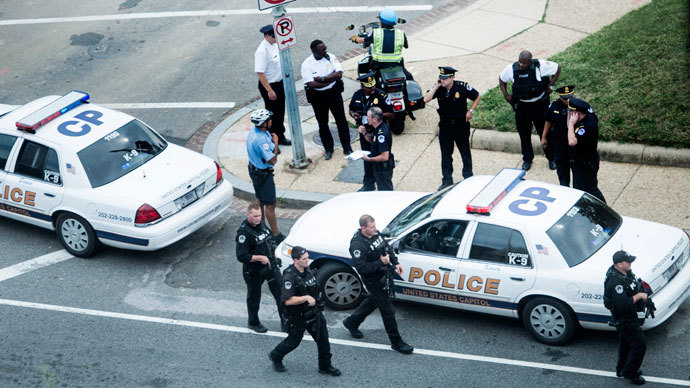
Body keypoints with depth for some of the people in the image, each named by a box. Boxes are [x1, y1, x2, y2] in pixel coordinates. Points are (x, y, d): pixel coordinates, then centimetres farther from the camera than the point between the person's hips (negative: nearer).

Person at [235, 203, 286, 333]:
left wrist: (273, 254, 13)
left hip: (270, 266, 7)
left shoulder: (261, 224, 1)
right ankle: (253, 322, 33)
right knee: (254, 297, 12)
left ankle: (285, 319, 24)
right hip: (254, 271, -7)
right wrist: (260, 258, -28)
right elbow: (241, 256, -28)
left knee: (280, 292, 9)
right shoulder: (243, 232, -24)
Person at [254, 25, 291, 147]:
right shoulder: (262, 51, -26)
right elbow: (260, 73, -26)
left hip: (279, 83, 9)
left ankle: (280, 137, 37)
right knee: (272, 114, 4)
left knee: (280, 113, 21)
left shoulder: (275, 44, 1)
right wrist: (269, 91, -25)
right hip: (269, 86, -9)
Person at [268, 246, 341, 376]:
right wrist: (307, 298, -32)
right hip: (298, 316, -7)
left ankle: (325, 366, 21)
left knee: (323, 339, 7)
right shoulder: (289, 276, -25)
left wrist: (314, 300, 12)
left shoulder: (307, 270, 0)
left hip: (314, 312, 7)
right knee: (293, 341, 12)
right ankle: (275, 356, 38)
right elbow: (287, 301, -31)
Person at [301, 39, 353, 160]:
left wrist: (322, 78, -22)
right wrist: (331, 77, -18)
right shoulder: (306, 64, -14)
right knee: (322, 124, 9)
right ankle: (328, 149, 25)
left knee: (341, 120, 8)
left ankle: (347, 147, 21)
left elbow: (339, 74, -15)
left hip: (334, 93, 1)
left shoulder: (331, 58, -6)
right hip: (318, 97, -1)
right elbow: (311, 84, -22)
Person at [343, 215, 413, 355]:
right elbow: (362, 268, -31)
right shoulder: (357, 244, -28)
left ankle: (351, 322, 49)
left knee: (373, 301, 28)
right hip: (373, 281, -9)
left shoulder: (375, 233, -2)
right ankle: (396, 342, 12)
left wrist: (395, 263, 7)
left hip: (383, 275, 9)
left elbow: (387, 247, 15)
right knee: (387, 310, -1)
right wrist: (381, 262, -29)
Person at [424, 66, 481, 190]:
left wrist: (471, 111, -6)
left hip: (461, 124, -2)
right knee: (446, 154, 7)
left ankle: (468, 178, 23)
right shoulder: (438, 88, -7)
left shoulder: (462, 87, -13)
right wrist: (436, 86, -21)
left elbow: (477, 97, 1)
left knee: (465, 152, 10)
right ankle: (447, 181, 16)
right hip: (445, 125, 2)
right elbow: (426, 99, -20)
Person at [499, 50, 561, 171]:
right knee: (524, 133, 12)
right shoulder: (511, 69, -12)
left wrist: (550, 86, -7)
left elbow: (557, 68, -4)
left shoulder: (540, 65, -19)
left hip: (540, 105, -2)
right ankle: (527, 159, 31)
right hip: (521, 106, 2)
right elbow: (502, 80, 9)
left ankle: (551, 159, 26)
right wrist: (506, 95, -1)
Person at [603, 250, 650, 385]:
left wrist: (641, 293, 2)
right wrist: (639, 296, -27)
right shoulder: (616, 282, -33)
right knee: (640, 345, -1)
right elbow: (623, 305, -37)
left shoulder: (625, 272, -1)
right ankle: (629, 373, 14)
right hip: (624, 318, -10)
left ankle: (621, 369, 41)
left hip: (628, 315, 10)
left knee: (625, 342, 24)